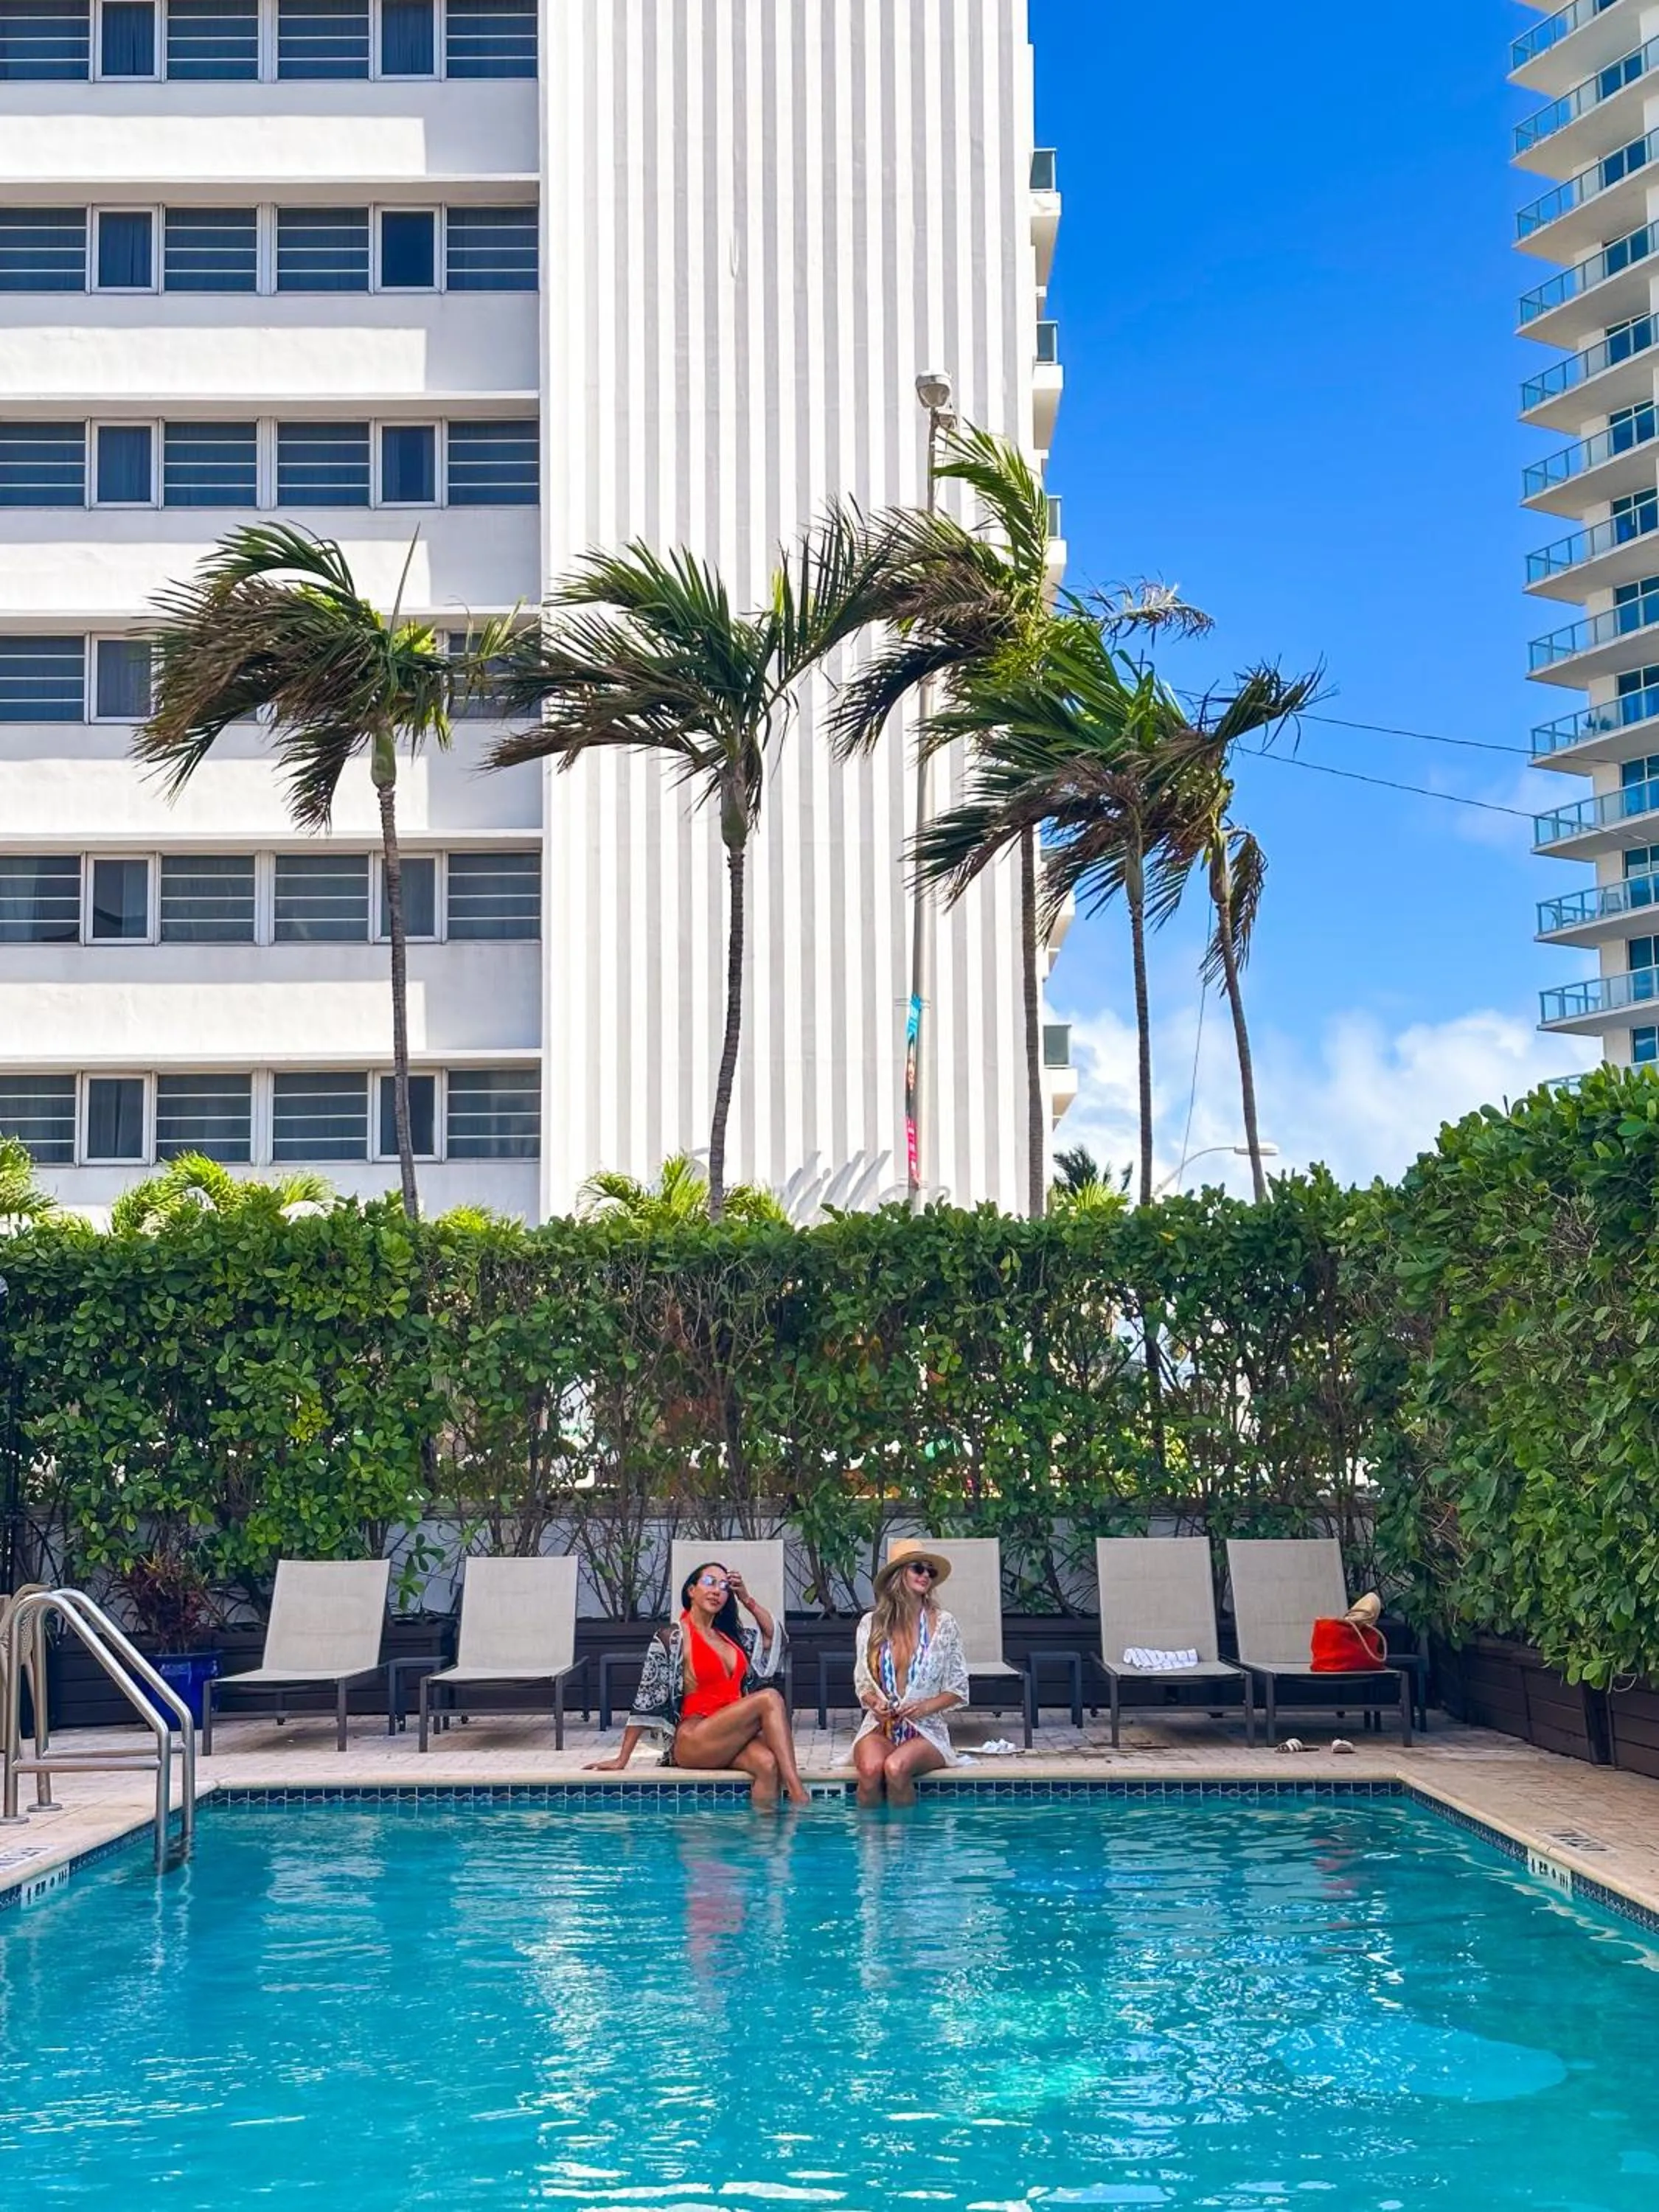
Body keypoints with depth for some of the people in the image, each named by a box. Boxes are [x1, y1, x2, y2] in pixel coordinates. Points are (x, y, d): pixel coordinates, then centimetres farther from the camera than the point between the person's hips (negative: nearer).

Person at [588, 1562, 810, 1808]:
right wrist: (622, 1759, -5)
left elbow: (774, 1635, 29)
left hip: (731, 1737, 6)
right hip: (693, 1740, -6)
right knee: (769, 1698, -27)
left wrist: (747, 1600, 17)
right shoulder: (672, 1637, -1)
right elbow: (647, 1700, -3)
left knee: (768, 1762, -31)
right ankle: (797, 1794, -33)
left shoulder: (732, 1635, 18)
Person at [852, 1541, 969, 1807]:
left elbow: (958, 1689, 6)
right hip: (879, 1726, 1)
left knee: (896, 1767, -35)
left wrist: (926, 1707, -12)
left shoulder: (943, 1624, 2)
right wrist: (874, 1703, -8)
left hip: (925, 1728, -1)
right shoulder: (871, 1624, 6)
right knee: (871, 1768, -34)